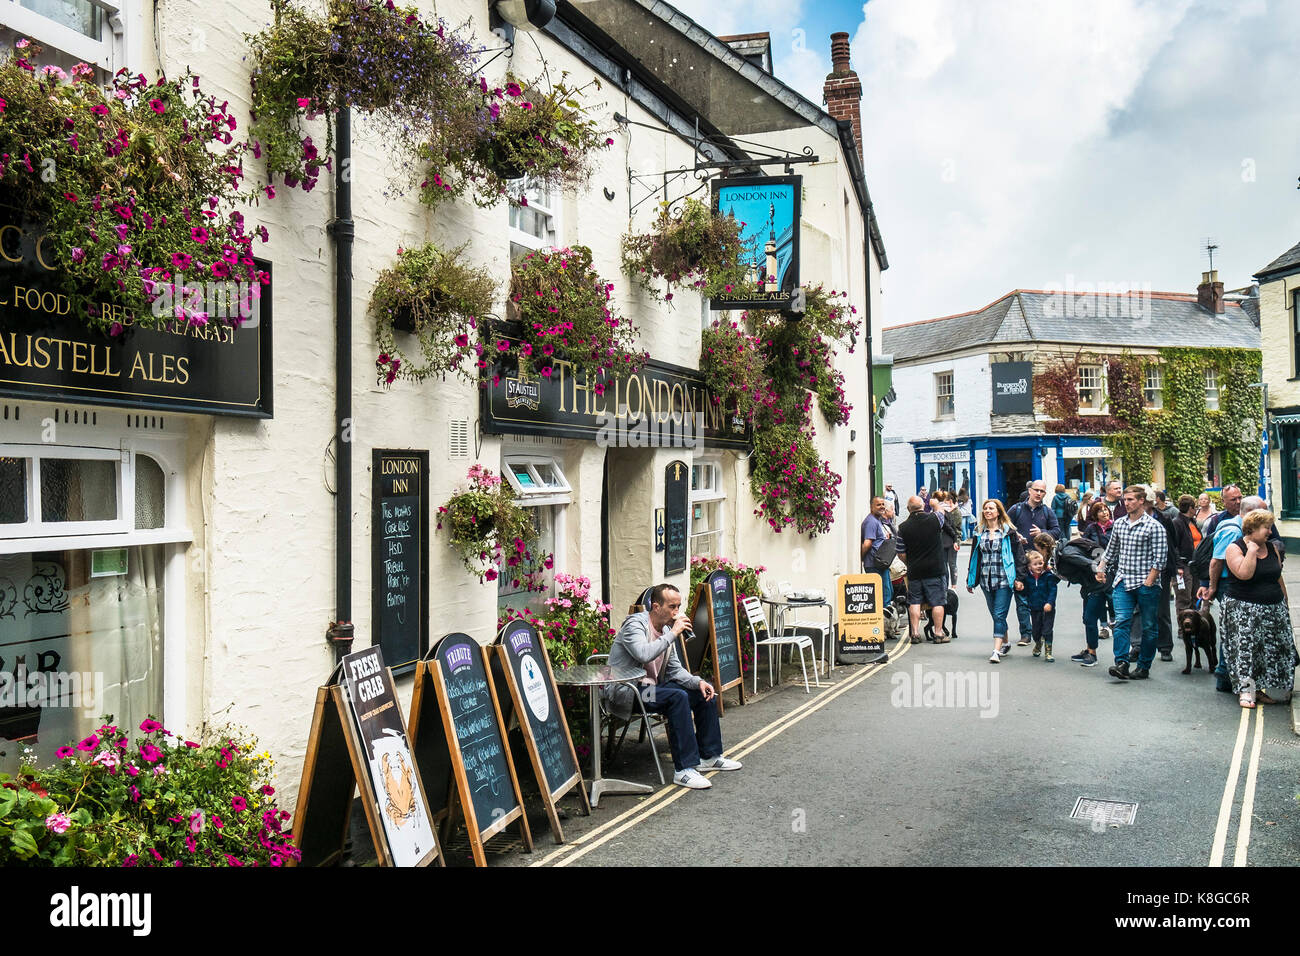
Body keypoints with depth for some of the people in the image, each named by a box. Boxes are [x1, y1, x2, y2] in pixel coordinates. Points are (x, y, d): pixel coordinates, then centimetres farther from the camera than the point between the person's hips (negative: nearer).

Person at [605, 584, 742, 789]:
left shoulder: (666, 629, 10)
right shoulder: (635, 624, -17)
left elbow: (674, 669, 13)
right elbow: (644, 654, -36)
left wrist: (698, 682, -5)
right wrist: (673, 633, -28)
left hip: (651, 686, 10)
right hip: (625, 690, -9)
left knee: (706, 693, 3)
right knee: (678, 697, -31)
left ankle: (709, 756, 14)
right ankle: (684, 770, -29)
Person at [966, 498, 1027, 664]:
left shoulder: (1009, 532, -1)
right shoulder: (979, 533, 12)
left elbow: (1019, 555, -3)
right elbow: (974, 556, 17)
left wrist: (1019, 578, -9)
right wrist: (970, 580, 16)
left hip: (1004, 580, -5)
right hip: (986, 581, 5)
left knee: (999, 615, -10)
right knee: (995, 615, 12)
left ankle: (996, 650, -13)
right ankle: (1005, 643, 31)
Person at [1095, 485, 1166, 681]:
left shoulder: (1154, 526, -6)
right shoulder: (1119, 524, 10)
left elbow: (1160, 558, -10)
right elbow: (1111, 550, 22)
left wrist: (1149, 582, -15)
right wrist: (1101, 567, 9)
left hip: (1146, 584, -4)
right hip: (1123, 582, 4)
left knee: (1149, 627, 6)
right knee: (1121, 621, -9)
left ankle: (1144, 667, 14)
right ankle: (1121, 663, -15)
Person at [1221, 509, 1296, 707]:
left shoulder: (1271, 548, 10)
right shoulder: (1235, 548, -7)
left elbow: (1279, 579, 17)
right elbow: (1244, 574, -23)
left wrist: (1285, 606, 17)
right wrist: (1252, 550, -16)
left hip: (1274, 609, 6)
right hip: (1243, 610, -6)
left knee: (1273, 650, 6)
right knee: (1245, 647, -8)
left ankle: (1265, 689, 14)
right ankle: (1246, 691, -4)